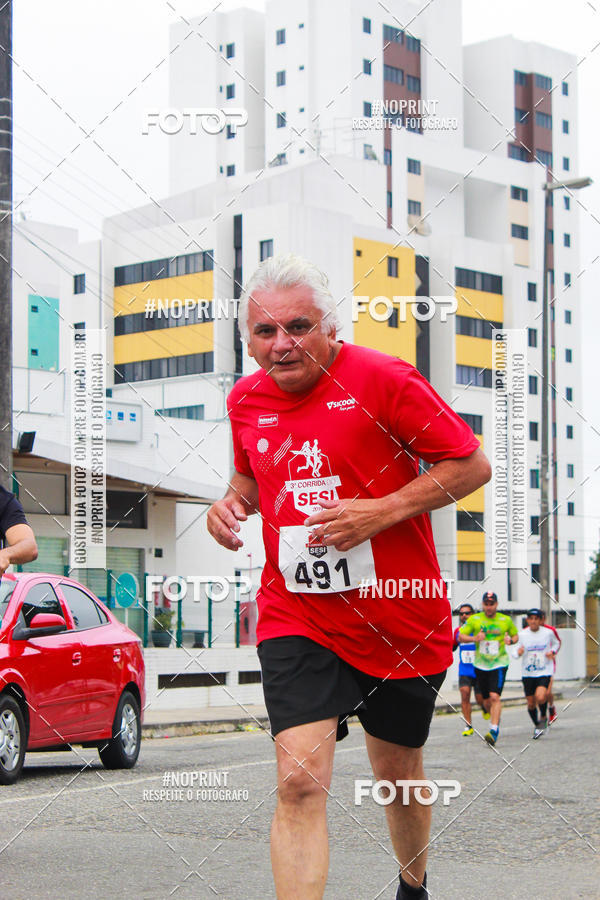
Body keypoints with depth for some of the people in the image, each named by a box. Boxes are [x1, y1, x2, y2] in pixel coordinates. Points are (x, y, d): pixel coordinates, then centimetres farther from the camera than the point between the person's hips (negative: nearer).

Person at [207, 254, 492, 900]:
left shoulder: (383, 379, -13)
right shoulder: (246, 400, 3)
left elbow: (472, 464, -10)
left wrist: (383, 511, -20)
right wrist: (232, 502, 0)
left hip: (400, 620, -1)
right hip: (295, 618, 2)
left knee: (397, 772, 18)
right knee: (300, 781, -18)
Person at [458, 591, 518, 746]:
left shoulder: (506, 620, 2)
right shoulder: (474, 620, 1)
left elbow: (515, 635, 17)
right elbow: (461, 636, 2)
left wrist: (511, 640, -7)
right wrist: (474, 638, -18)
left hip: (499, 663, -2)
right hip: (480, 664, 2)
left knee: (495, 696, -19)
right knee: (486, 699, 10)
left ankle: (494, 730, -24)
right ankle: (496, 717, 39)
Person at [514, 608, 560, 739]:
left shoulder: (548, 633, -4)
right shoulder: (522, 634, -3)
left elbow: (556, 643, 16)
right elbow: (518, 648, 6)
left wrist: (552, 652, -5)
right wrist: (518, 652, -17)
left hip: (544, 672, -2)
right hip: (527, 674, 2)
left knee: (540, 697, -25)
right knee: (531, 703, 7)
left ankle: (543, 717, 6)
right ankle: (537, 725, 33)